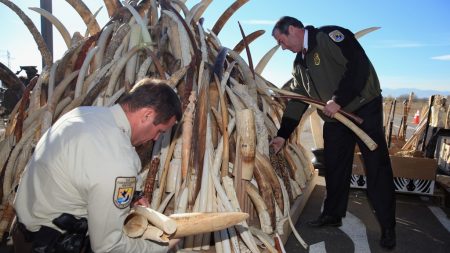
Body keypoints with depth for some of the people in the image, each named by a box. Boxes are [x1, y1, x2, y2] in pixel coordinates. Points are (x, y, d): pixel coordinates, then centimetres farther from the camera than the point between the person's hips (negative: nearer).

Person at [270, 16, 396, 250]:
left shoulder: (330, 36, -13)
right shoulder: (300, 64, 11)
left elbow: (359, 65, -23)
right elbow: (296, 101, 12)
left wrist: (338, 100, -26)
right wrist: (282, 135, 9)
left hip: (364, 109, -7)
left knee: (376, 167, -3)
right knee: (334, 167, 11)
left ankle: (387, 227, 9)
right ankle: (332, 214, 27)